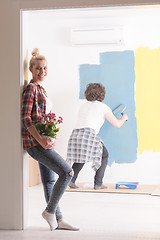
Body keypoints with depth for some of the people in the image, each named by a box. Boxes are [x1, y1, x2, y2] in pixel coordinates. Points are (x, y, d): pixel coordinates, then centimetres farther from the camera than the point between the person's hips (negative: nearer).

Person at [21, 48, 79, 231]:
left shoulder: (40, 89, 18)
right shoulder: (31, 88, -10)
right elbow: (25, 118, -17)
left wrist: (46, 139, 11)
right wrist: (40, 139, -24)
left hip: (43, 141, 9)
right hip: (34, 142, -9)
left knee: (49, 181, 13)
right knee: (67, 172, -11)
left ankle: (58, 220, 20)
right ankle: (50, 211, 1)